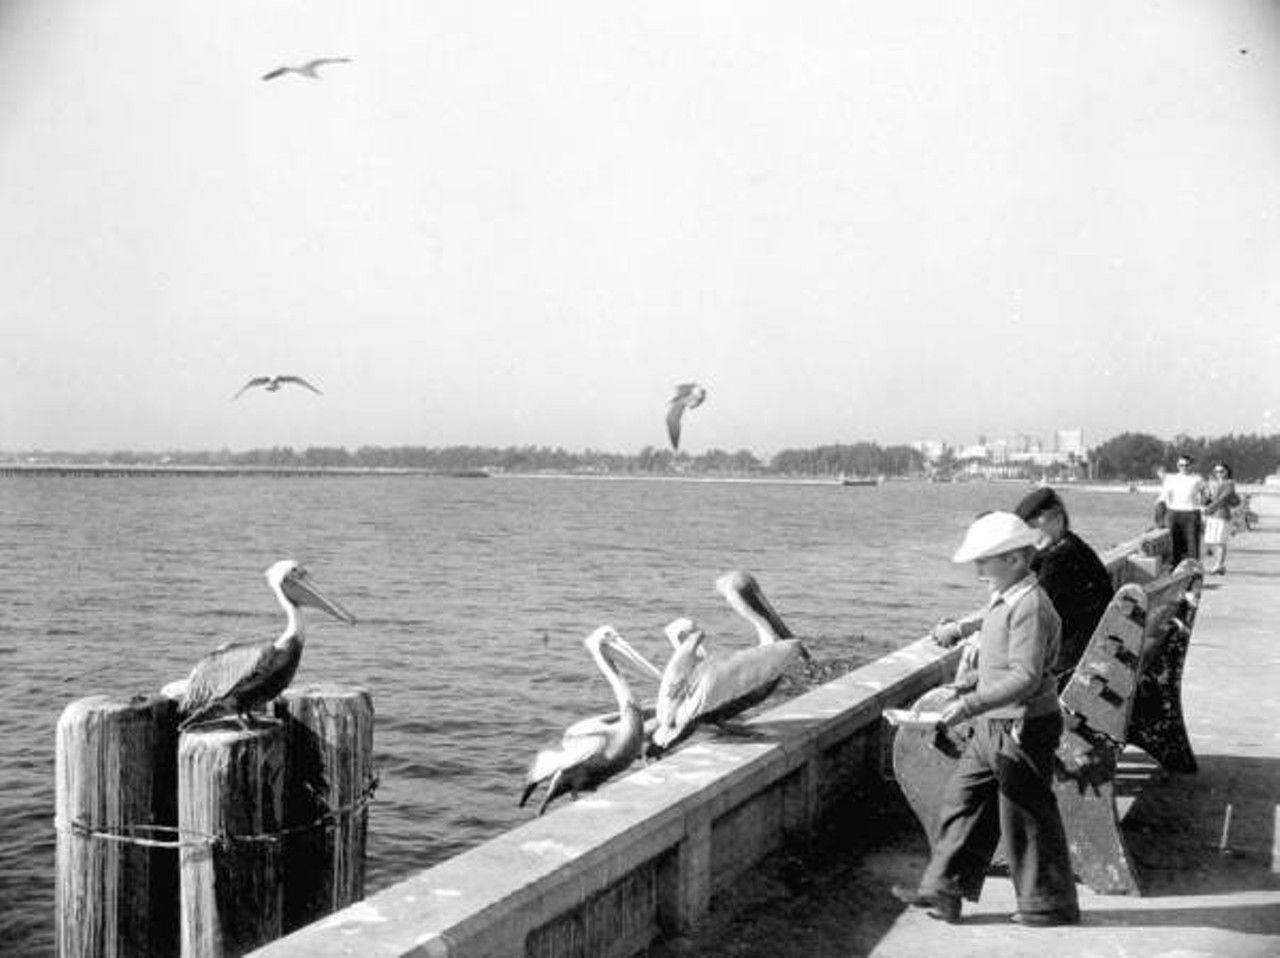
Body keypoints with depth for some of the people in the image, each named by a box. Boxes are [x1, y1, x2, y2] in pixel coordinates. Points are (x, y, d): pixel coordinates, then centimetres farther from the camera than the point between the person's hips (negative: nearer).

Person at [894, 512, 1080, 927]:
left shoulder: (1031, 607, -21)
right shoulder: (1004, 602, 10)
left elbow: (1025, 677, -27)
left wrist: (971, 704, -30)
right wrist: (970, 683, 8)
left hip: (1023, 728, -10)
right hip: (993, 727, 10)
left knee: (1026, 815, 3)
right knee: (962, 802, 11)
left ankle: (1049, 903, 19)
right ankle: (943, 891, 19)